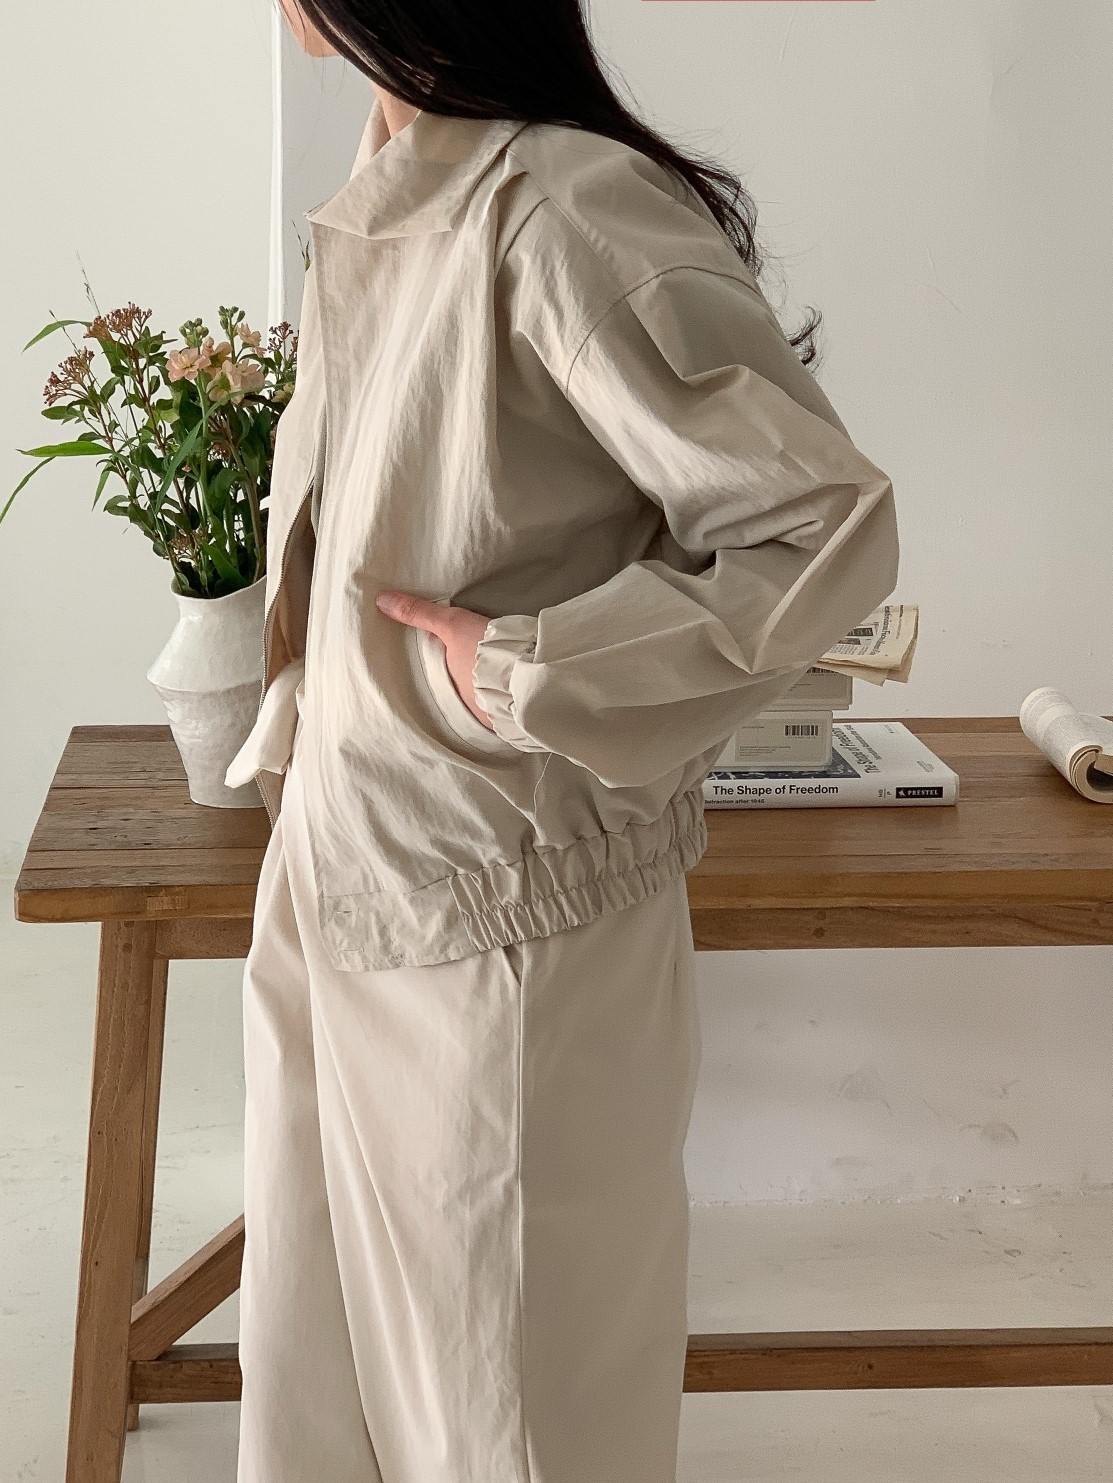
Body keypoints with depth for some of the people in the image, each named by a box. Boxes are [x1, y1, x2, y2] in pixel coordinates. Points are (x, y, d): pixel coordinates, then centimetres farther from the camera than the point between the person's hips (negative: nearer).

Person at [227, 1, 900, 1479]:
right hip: (339, 881, 8)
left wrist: (521, 675, -20)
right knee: (321, 1353, 22)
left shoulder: (568, 214, -22)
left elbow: (829, 526, -22)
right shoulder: (382, 206, 4)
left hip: (501, 912, -8)